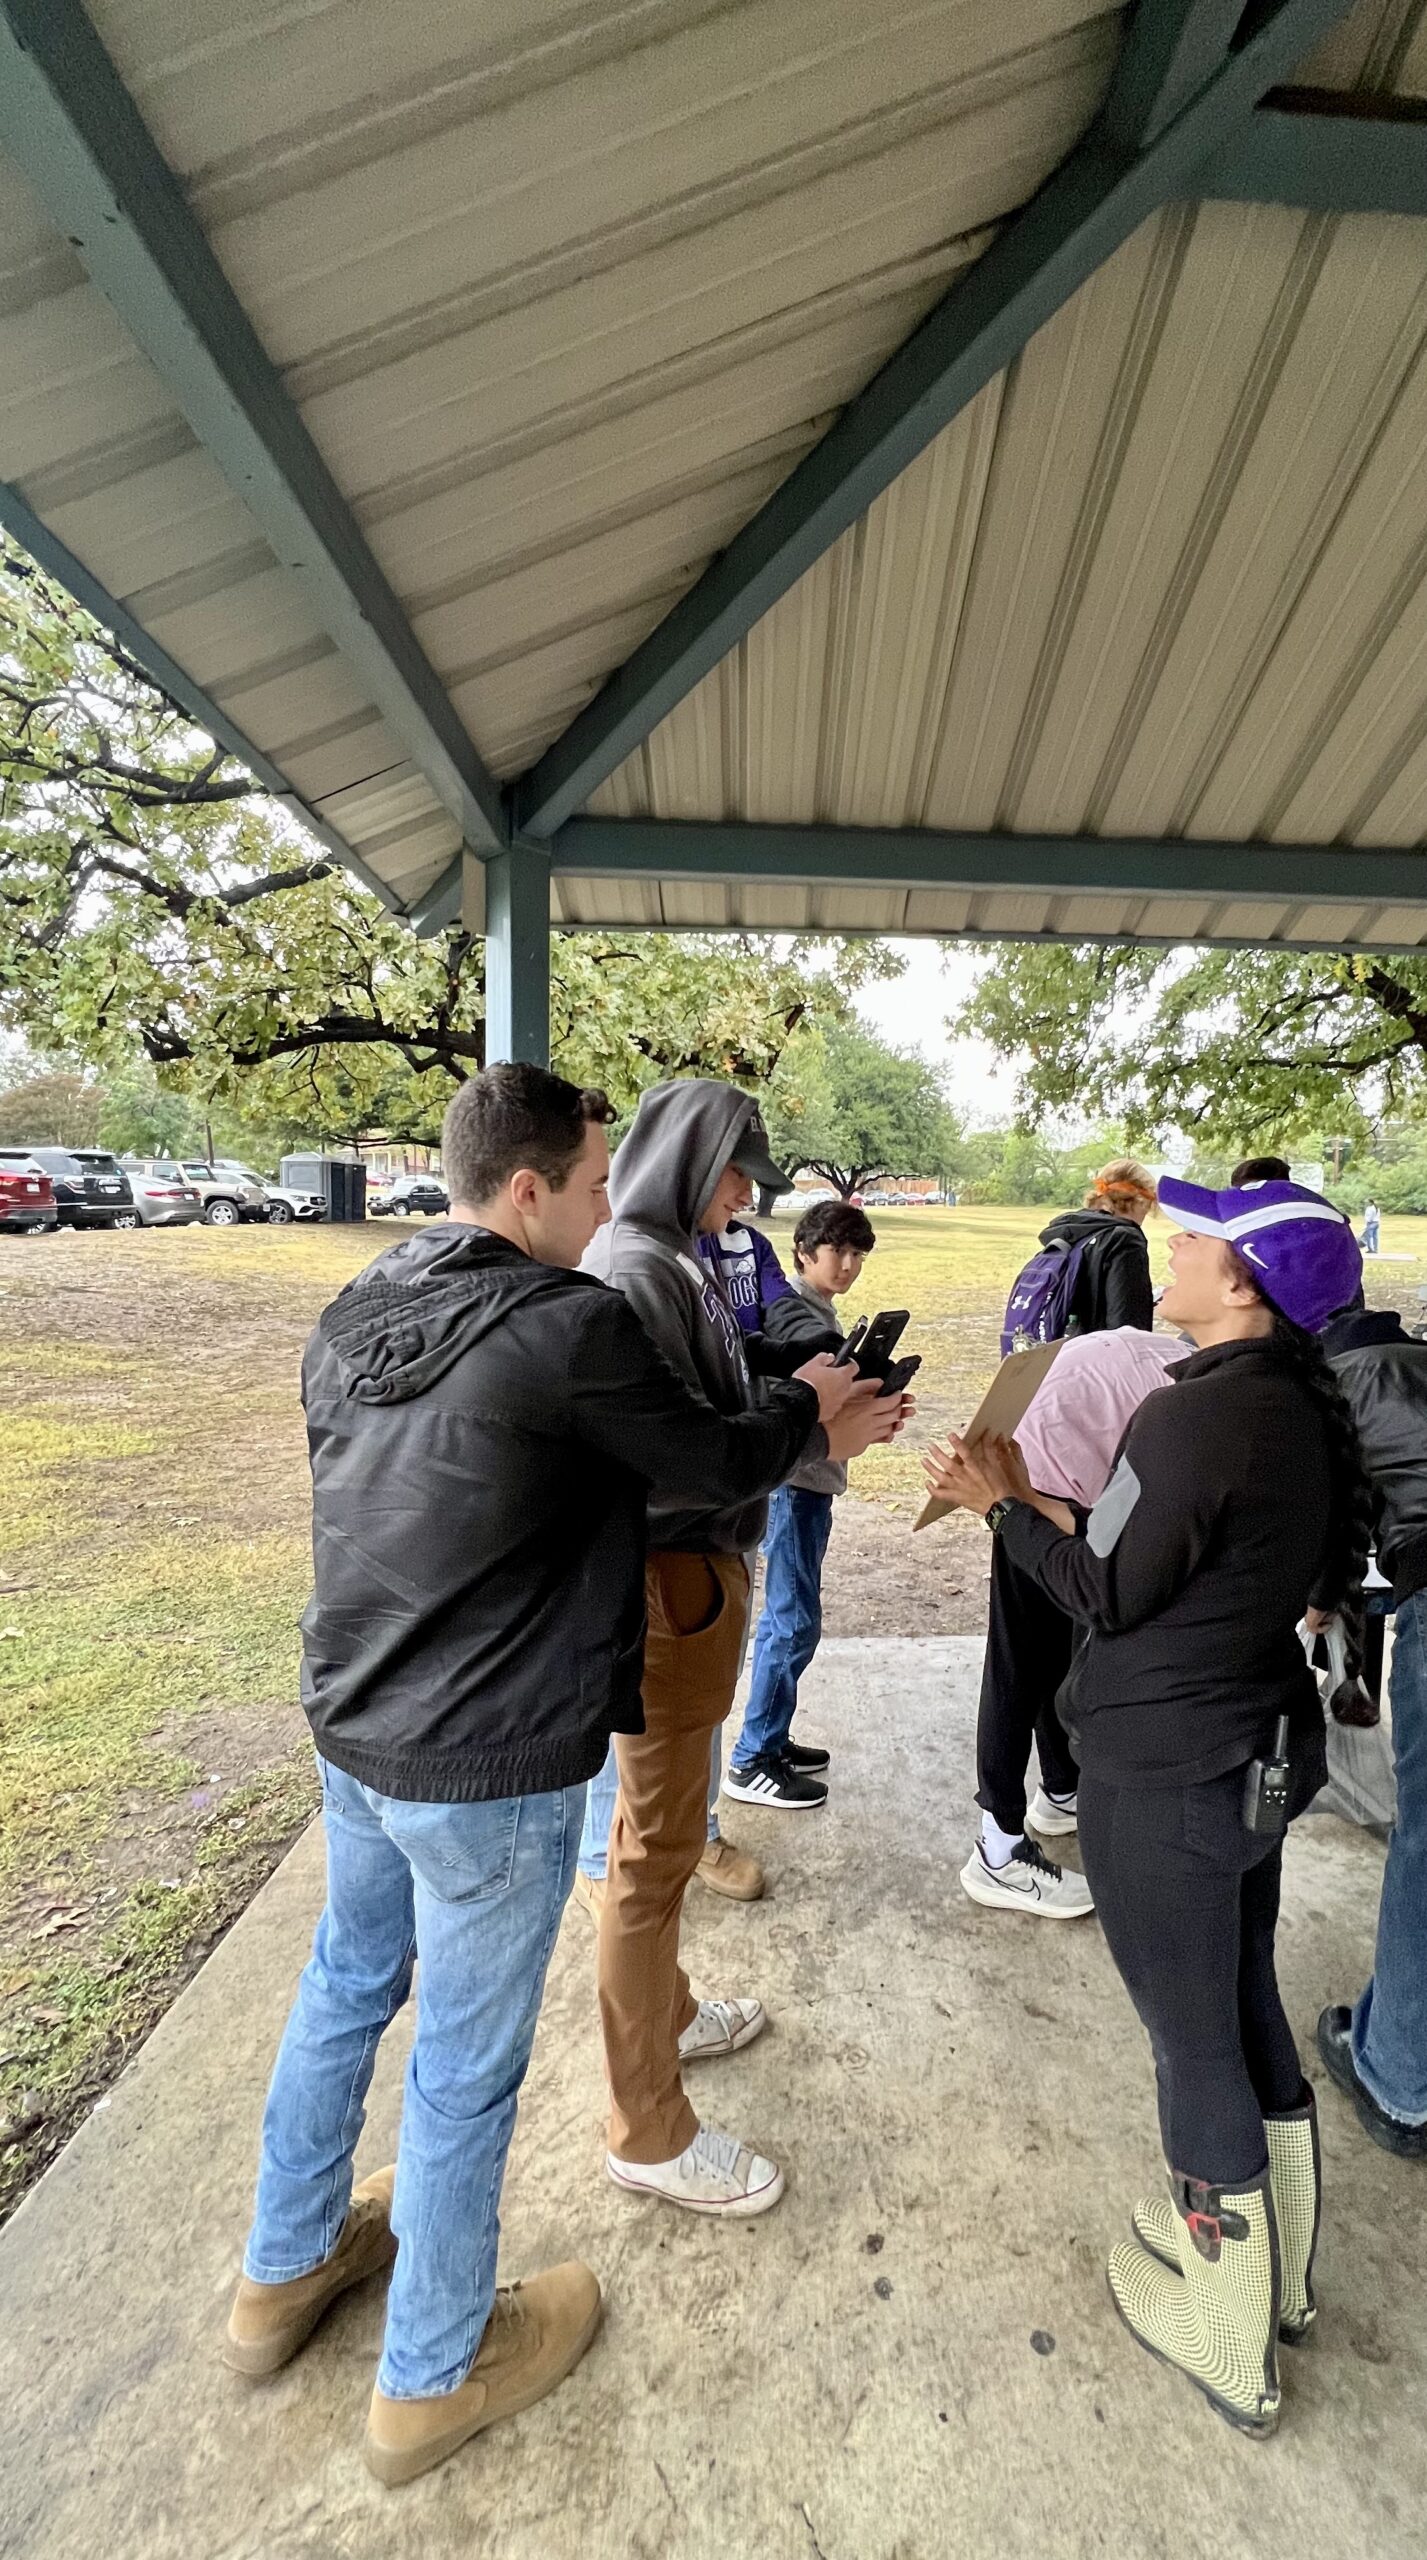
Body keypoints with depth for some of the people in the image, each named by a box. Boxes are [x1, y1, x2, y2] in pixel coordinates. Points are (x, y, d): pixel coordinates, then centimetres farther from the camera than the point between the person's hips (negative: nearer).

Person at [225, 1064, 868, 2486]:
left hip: (351, 1729, 8)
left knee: (344, 1987, 28)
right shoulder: (570, 1326, -23)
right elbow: (723, 1469, -13)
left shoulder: (352, 1315, 1)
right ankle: (433, 2374, 42)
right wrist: (808, 1402, 6)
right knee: (466, 2061, 16)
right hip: (488, 1770, -7)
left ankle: (285, 2272, 53)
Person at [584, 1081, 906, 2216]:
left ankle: (662, 2010, 50)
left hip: (693, 1570, 10)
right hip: (665, 1581, -10)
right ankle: (650, 2131, 31)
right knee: (659, 1847, 8)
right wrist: (813, 1435, -22)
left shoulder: (672, 1258, 8)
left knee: (661, 1819, 26)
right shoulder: (634, 1270, -21)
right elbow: (662, 1462, -26)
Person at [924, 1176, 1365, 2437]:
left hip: (1169, 1776, -8)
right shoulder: (1304, 1405, 2)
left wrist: (1004, 1502, -8)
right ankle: (1276, 2271, 50)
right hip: (1263, 1750, 8)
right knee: (1249, 2011, 26)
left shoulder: (1198, 1414, -26)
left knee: (1195, 2043, 13)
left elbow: (1107, 1596, -18)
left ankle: (1232, 2351, 37)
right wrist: (1042, 1500, 9)